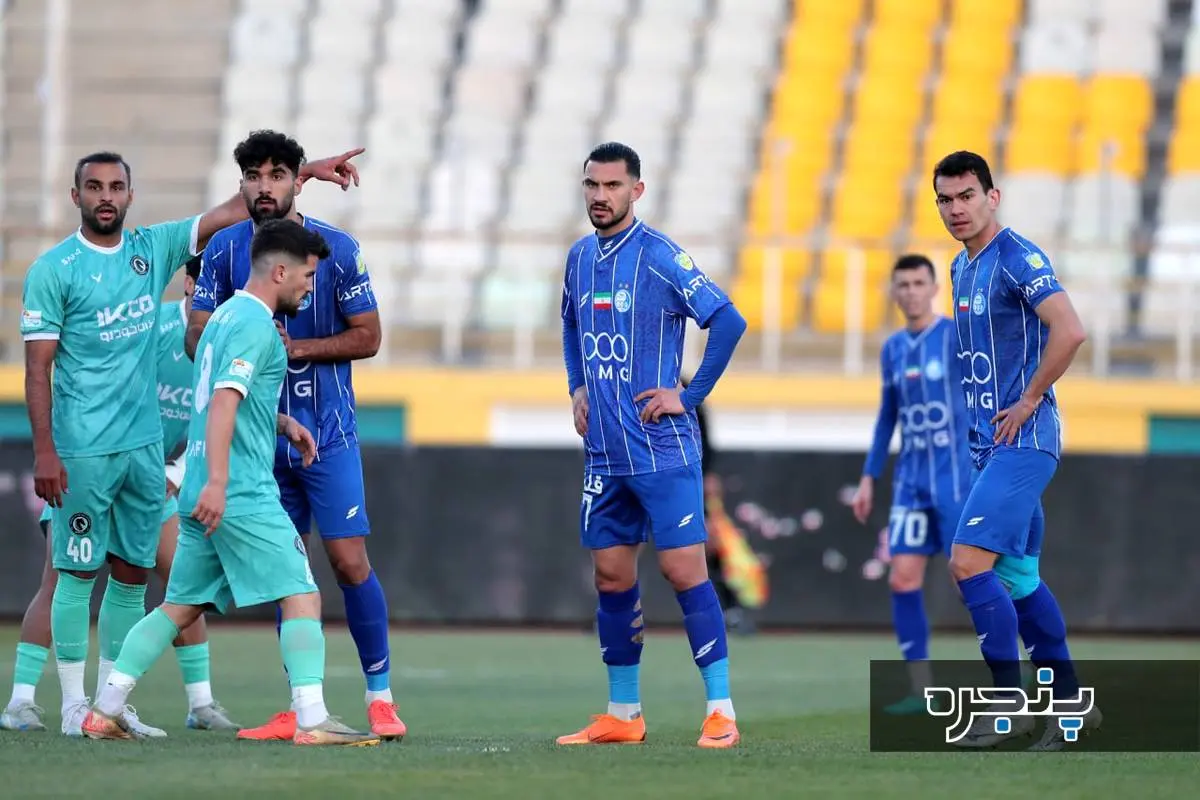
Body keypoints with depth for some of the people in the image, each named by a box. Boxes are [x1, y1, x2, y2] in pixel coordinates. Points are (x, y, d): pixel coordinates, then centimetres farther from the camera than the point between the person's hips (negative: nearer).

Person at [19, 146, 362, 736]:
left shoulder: (152, 249, 9)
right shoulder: (54, 269, -5)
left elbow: (232, 213, 12)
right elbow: (38, 366, -8)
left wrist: (307, 171, 6)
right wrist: (44, 452, -14)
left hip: (145, 444, 6)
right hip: (83, 450, -6)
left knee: (132, 575, 8)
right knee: (78, 573, -3)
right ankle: (75, 705, 2)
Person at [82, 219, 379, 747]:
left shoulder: (228, 315, 19)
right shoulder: (255, 324, -11)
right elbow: (224, 401, -22)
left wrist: (282, 424, 20)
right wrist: (217, 482, -29)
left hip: (207, 498, 10)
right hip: (243, 497, -10)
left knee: (180, 607, 13)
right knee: (302, 597, -8)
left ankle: (105, 711, 12)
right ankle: (312, 721, -15)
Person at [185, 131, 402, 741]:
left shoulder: (336, 248, -6)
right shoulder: (225, 249, 1)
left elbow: (368, 336, -4)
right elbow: (196, 335, 2)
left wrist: (295, 348, -15)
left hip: (328, 433, -3)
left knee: (349, 561, -9)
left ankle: (380, 696, 2)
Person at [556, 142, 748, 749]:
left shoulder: (657, 256, -11)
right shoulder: (579, 258, 11)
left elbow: (728, 321, -15)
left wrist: (690, 396, -14)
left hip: (661, 448, -7)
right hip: (604, 450, 7)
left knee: (683, 568, -10)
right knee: (611, 575, 9)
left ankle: (721, 711, -7)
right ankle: (622, 715, 17)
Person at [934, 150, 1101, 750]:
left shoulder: (1016, 258, -14)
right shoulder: (961, 268, 15)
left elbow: (1069, 330, -26)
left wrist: (1029, 400, -19)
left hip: (1022, 440, -10)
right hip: (989, 444, 10)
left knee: (969, 562, -16)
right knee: (1016, 576, 12)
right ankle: (1070, 703, 19)